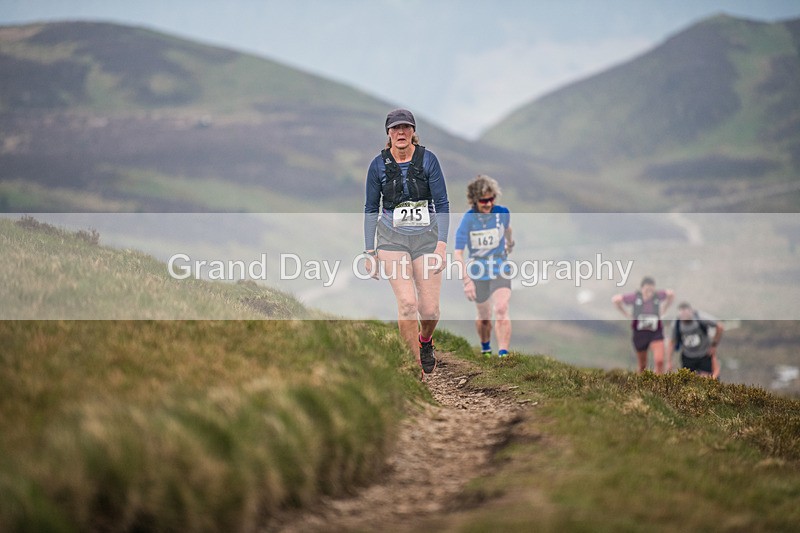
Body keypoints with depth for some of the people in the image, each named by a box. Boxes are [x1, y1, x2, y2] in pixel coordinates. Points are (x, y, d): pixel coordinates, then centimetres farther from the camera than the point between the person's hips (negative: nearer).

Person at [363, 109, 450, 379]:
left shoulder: (428, 159, -5)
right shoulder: (379, 164, -2)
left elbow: (442, 204, -3)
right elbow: (371, 209, 6)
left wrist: (442, 244, -12)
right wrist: (369, 251, 4)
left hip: (426, 237, 0)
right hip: (392, 239, 0)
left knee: (430, 308, -1)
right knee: (407, 303, -16)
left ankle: (425, 340, 34)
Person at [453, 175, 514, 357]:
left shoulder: (502, 213, -9)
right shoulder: (468, 219, -16)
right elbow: (457, 253, -19)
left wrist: (510, 244, 38)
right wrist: (466, 280, -28)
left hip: (500, 270, 0)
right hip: (478, 272, 0)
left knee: (501, 310, -22)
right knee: (484, 317, 13)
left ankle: (503, 354, -27)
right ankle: (485, 348, 42)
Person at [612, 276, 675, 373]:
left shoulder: (658, 296, -11)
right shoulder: (635, 297, -14)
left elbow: (671, 294, 7)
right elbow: (616, 299, -8)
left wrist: (663, 310, 6)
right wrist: (627, 314, -3)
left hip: (656, 333, 0)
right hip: (640, 334, 1)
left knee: (659, 361, -20)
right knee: (642, 366, 12)